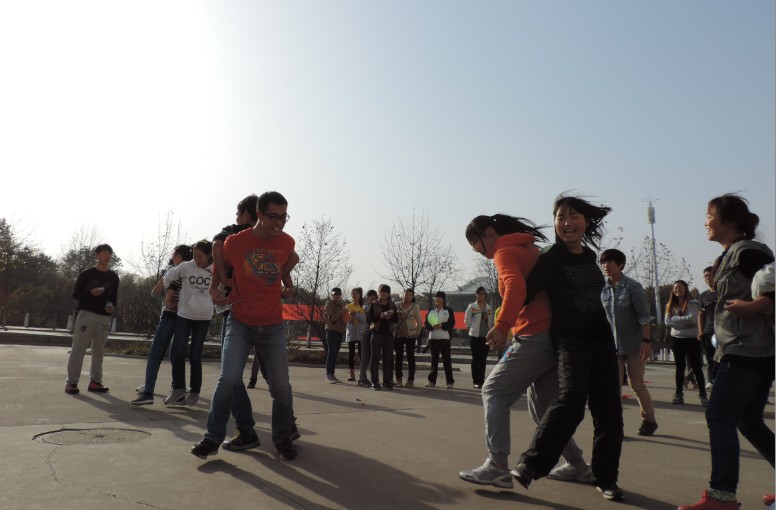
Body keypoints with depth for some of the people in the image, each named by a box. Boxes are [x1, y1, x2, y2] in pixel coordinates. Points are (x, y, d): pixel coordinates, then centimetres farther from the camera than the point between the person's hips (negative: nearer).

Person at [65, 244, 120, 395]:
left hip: (104, 317, 3)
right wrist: (91, 293, -16)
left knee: (98, 350, 6)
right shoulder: (86, 274, 3)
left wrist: (112, 306, -2)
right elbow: (76, 294, 2)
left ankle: (94, 382, 12)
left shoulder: (113, 277, 13)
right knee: (78, 349, -4)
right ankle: (71, 382, 1)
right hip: (86, 314, -3)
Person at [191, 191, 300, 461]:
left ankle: (283, 437, 22)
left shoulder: (286, 242, -4)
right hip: (240, 323, -1)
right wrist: (215, 291, -4)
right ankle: (213, 438, 5)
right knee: (229, 378, -14)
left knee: (281, 386, 1)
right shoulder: (234, 242, -10)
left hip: (273, 326, 2)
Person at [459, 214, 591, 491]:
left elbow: (516, 288, -24)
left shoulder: (505, 252, -5)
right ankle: (578, 465, 25)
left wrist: (501, 326, -23)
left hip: (537, 336, -9)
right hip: (557, 335, 9)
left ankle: (498, 466, -7)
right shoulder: (529, 248, 22)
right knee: (542, 407, 19)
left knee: (494, 391, -2)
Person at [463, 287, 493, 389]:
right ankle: (476, 381, 2)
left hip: (486, 336, 3)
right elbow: (467, 320, 2)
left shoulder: (489, 308, 11)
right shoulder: (471, 306, 1)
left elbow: (491, 322, 16)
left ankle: (481, 380, 14)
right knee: (475, 358, -2)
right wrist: (473, 328, 2)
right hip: (475, 335, -3)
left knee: (483, 359, 6)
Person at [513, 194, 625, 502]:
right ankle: (529, 466, -18)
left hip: (601, 339, 7)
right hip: (570, 339, -7)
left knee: (609, 410, 6)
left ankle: (605, 477, 20)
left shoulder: (590, 256, 12)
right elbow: (525, 292, -15)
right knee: (571, 400, -25)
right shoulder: (550, 258, -8)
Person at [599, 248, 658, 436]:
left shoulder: (633, 286, -8)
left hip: (633, 343, -4)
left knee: (637, 384, 5)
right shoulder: (603, 289, 4)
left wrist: (646, 341, -16)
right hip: (612, 344, 4)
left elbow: (644, 315, -11)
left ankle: (649, 420, 26)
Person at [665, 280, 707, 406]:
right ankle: (679, 394, 15)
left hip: (692, 339, -4)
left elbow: (692, 318, -19)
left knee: (696, 367, -1)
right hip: (677, 339, 4)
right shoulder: (670, 305, 8)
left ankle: (703, 395, 6)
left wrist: (675, 318, -10)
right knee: (680, 368, 10)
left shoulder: (693, 303, -4)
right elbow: (667, 322, -2)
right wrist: (684, 323, -13)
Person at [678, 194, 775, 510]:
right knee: (749, 421, 15)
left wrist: (750, 307, -27)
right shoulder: (728, 256, 17)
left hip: (746, 350, -10)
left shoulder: (748, 252, -11)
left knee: (719, 415, -11)